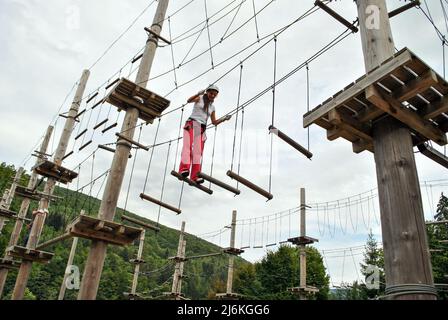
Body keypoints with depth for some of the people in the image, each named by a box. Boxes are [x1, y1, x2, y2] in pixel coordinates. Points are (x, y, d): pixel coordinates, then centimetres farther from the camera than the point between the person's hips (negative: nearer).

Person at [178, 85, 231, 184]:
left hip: (202, 129, 4)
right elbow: (188, 101, -13)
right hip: (191, 124, -4)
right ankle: (184, 169, -38)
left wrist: (224, 119, 2)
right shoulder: (200, 98, 7)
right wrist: (198, 94, -30)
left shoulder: (212, 107, 20)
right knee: (188, 145, -24)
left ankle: (195, 176, -20)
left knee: (198, 152, -9)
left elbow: (214, 122, 18)